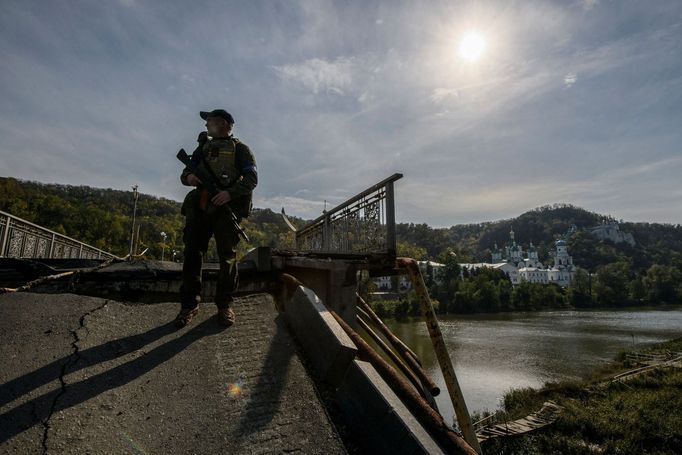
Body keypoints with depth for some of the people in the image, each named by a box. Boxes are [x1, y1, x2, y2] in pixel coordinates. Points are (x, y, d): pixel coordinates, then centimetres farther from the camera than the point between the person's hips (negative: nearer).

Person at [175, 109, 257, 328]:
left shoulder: (239, 148, 7)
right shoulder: (202, 147, 23)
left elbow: (251, 178, -4)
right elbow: (185, 173, 24)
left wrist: (229, 192, -20)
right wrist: (189, 177, -2)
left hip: (226, 207, -4)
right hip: (199, 207, 5)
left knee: (227, 256, -1)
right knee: (192, 253, 0)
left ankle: (225, 305, 8)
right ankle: (189, 304, 8)